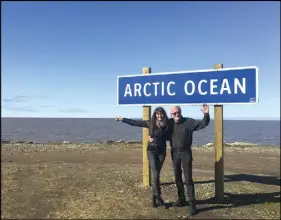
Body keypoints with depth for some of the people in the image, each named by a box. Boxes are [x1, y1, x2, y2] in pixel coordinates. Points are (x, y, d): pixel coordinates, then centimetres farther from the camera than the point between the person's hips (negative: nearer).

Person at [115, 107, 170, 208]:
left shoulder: (167, 125, -2)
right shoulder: (150, 123, -4)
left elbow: (168, 137, 4)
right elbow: (135, 122, 0)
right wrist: (122, 119, 1)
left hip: (161, 152, 2)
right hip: (151, 151, -1)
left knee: (156, 174, 7)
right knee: (155, 174, -9)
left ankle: (154, 198, 17)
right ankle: (158, 197, 3)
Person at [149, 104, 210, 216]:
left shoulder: (189, 122, -8)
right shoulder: (169, 123, 1)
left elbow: (203, 124, -9)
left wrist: (206, 114, -26)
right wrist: (153, 137, -1)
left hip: (186, 152, -4)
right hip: (175, 153, 4)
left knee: (188, 179, -3)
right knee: (177, 178, 14)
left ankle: (191, 203, 4)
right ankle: (181, 199, 30)